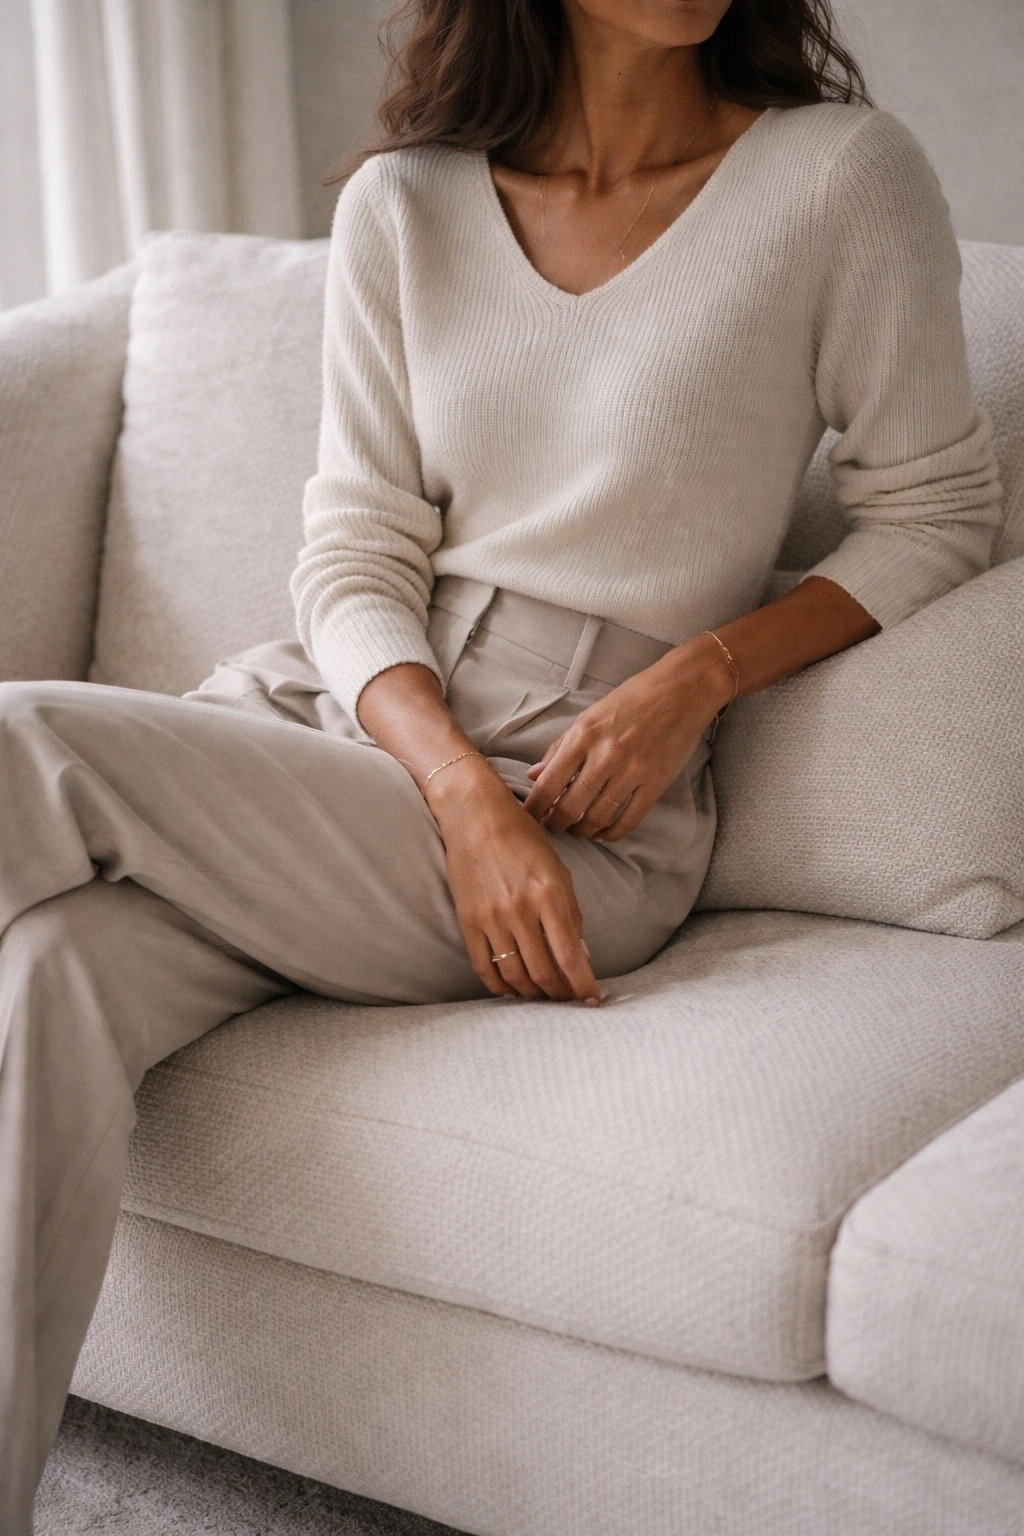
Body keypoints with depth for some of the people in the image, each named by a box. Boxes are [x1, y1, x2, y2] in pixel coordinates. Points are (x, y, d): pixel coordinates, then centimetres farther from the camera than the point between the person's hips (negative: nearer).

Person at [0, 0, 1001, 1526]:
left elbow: (932, 511, 4)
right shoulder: (399, 203, 7)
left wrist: (698, 675, -11)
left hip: (584, 789, -3)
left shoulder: (844, 172, -3)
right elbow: (354, 563, 3)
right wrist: (464, 791, -15)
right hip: (342, 708, 4)